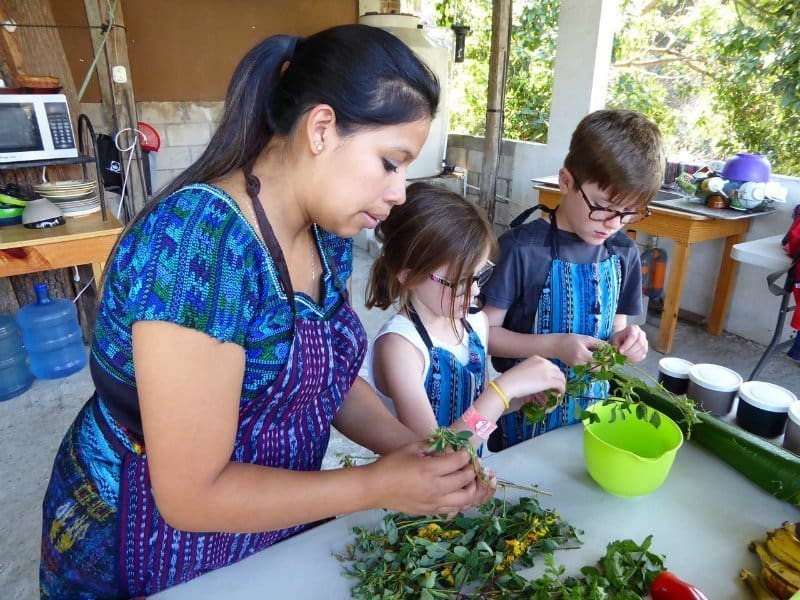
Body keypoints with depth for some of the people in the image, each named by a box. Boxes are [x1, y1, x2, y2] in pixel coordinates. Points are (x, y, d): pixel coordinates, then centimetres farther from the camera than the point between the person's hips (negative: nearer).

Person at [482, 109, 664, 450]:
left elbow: (615, 325, 11)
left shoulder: (623, 253, 0)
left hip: (592, 406, 5)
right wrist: (554, 346, -25)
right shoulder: (522, 248, -18)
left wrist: (624, 341, -11)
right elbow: (485, 332, -15)